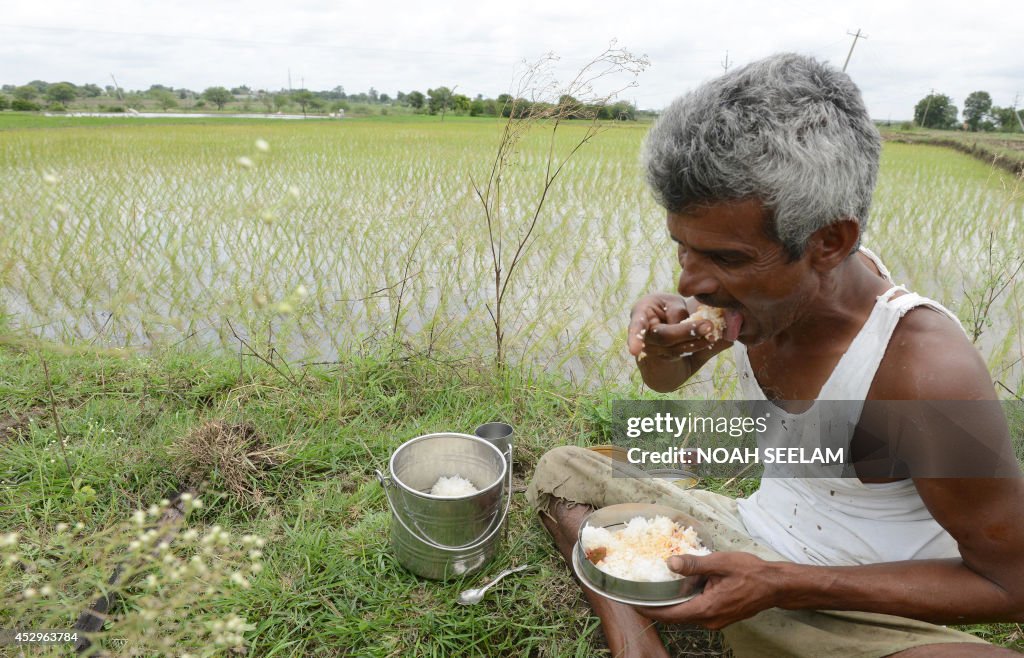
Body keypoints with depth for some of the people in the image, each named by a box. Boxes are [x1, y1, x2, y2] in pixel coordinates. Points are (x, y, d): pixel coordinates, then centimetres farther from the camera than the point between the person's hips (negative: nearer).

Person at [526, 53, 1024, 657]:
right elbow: (667, 379, 7)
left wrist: (780, 586, -27)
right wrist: (659, 337, -20)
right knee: (561, 471, 1)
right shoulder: (763, 287, -13)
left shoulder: (923, 368, -30)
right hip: (749, 548, 6)